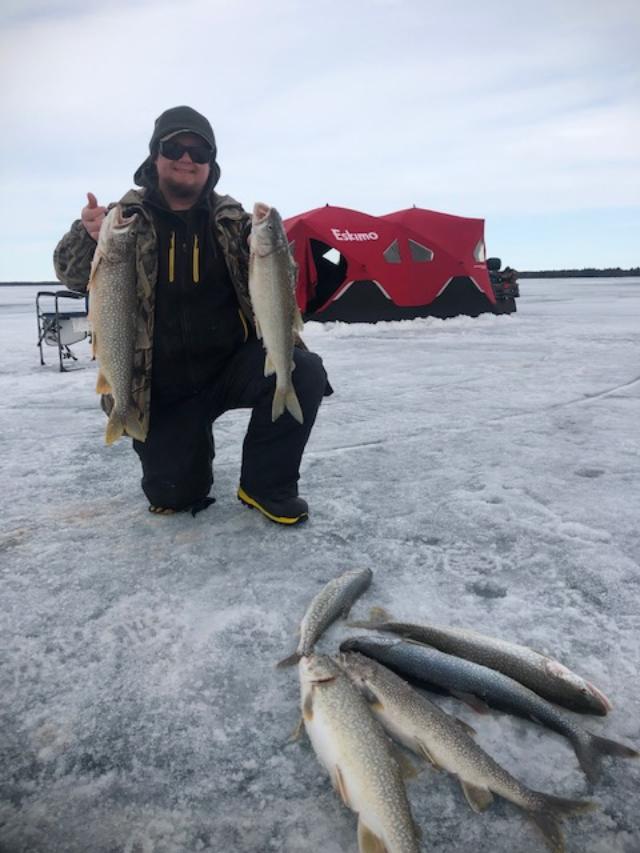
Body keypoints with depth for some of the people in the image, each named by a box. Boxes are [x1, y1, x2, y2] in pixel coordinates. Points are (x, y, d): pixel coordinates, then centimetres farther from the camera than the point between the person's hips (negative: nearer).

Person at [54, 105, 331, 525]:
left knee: (304, 372, -27)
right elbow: (73, 274, -5)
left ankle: (266, 484, -6)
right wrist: (88, 237, -28)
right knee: (175, 495, -4)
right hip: (162, 385, 0)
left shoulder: (233, 219, 1)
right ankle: (190, 436, 32)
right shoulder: (129, 216, -1)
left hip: (233, 362, 1)